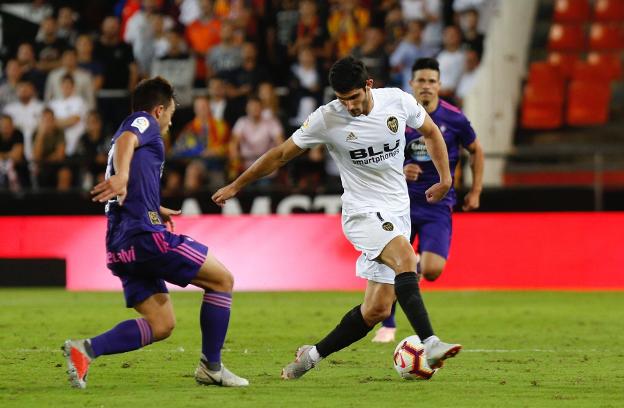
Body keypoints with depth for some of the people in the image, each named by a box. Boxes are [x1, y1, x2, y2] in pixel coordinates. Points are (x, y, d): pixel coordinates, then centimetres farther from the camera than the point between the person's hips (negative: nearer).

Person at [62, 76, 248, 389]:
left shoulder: (133, 126, 29)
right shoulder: (143, 121, 3)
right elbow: (127, 140, -23)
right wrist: (122, 176, -42)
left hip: (121, 246, 9)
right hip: (145, 235, -9)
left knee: (161, 324, 9)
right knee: (222, 280, 3)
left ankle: (86, 349, -8)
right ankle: (211, 367, 5)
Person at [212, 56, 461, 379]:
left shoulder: (398, 101, -5)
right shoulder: (327, 119, -11)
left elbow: (430, 132, 16)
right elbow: (281, 155, 0)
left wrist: (445, 178, 15)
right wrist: (235, 186, 6)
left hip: (398, 213, 4)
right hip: (363, 212, -4)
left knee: (377, 309, 1)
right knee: (406, 257, -34)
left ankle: (313, 355, 17)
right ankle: (430, 344, -41)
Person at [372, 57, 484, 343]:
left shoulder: (454, 119, -4)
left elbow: (476, 151, 13)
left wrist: (475, 192, 11)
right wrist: (398, 171, -15)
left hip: (438, 205, -1)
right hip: (402, 202, 1)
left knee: (432, 271, -16)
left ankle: (419, 266, 24)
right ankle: (388, 325, 16)